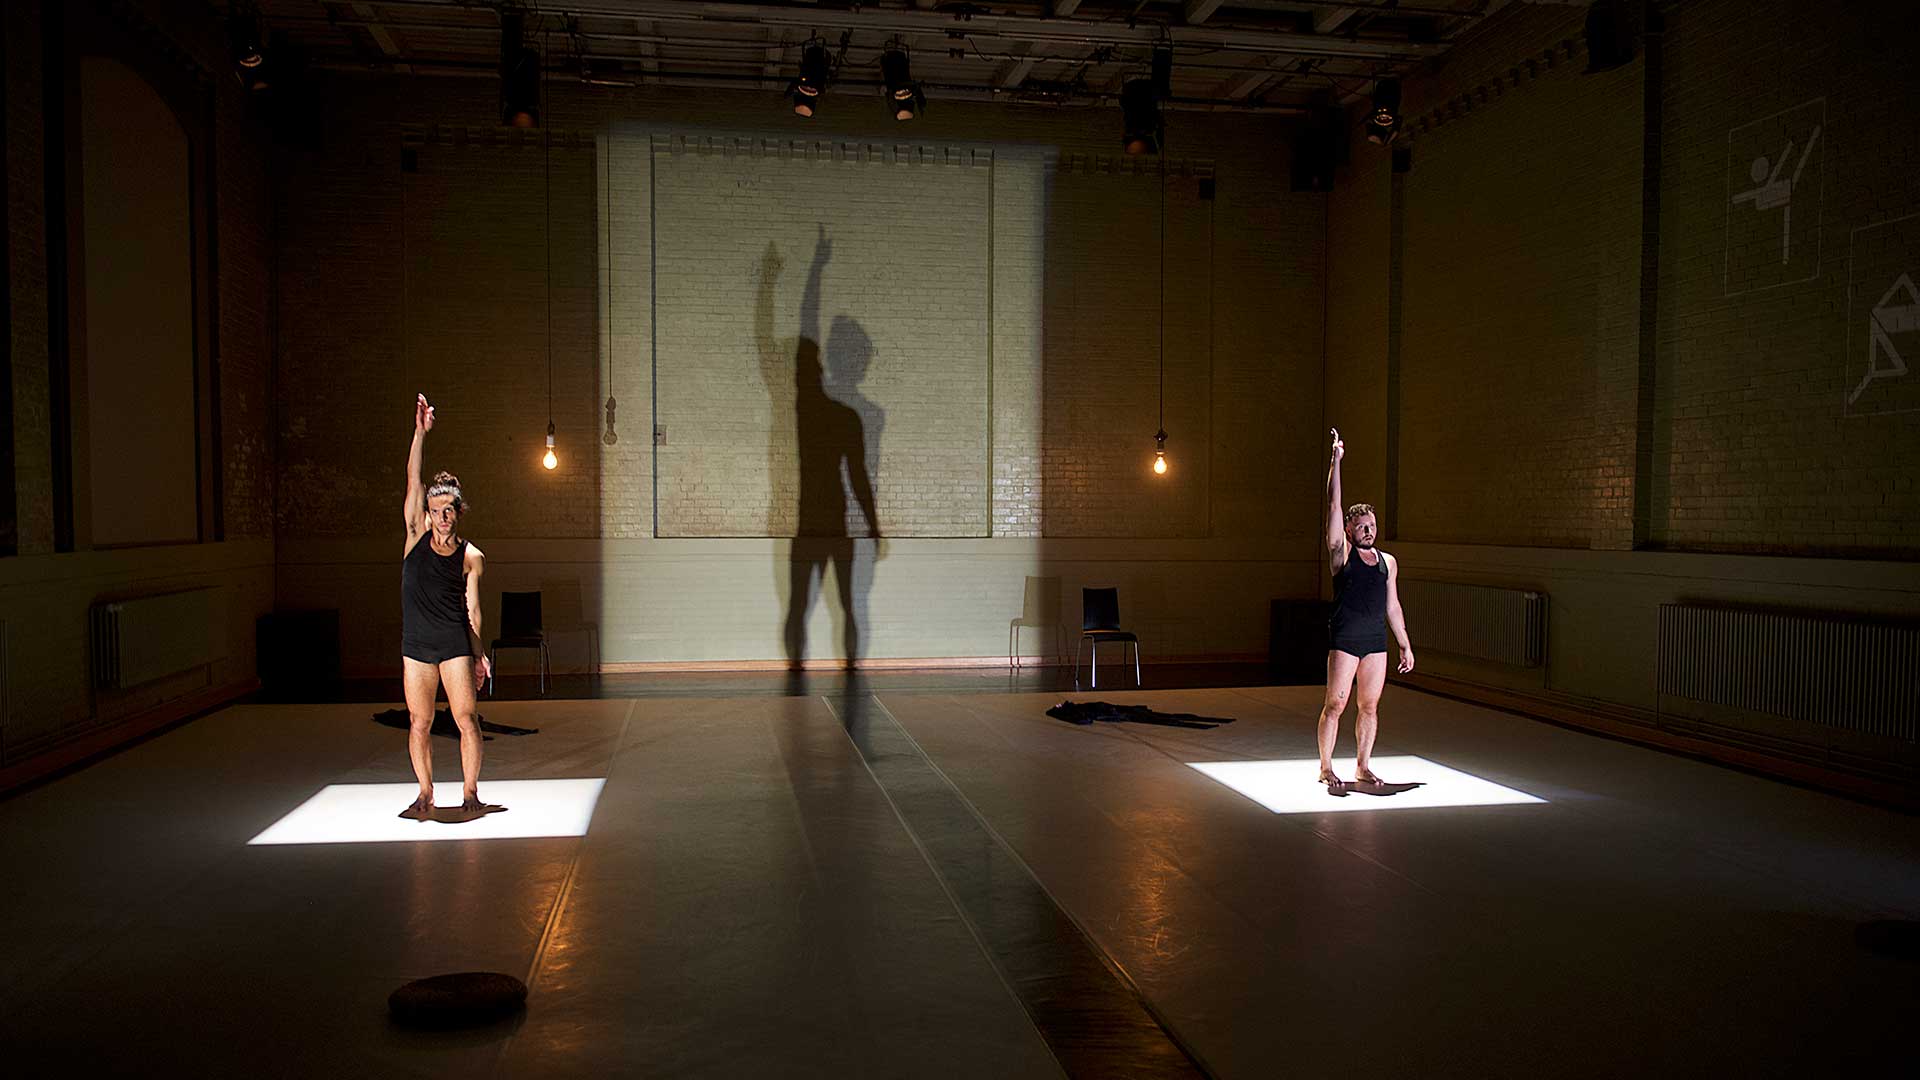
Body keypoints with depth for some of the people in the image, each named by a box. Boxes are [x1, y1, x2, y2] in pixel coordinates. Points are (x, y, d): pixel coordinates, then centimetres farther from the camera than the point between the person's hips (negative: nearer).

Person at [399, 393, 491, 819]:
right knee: (419, 724, 5)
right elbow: (413, 481, -8)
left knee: (466, 719, -3)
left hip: (455, 644, -1)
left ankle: (470, 792, 10)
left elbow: (472, 609, 5)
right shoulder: (417, 535, 1)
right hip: (416, 644, 1)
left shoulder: (471, 557, -1)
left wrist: (479, 653, 1)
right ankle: (425, 795, 17)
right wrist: (420, 432, -16)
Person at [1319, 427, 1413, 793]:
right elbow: (1334, 505, -7)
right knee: (1336, 704, -5)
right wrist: (1337, 460, -11)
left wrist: (1405, 644, 17)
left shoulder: (1388, 561, 14)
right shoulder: (1341, 552, 0)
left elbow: (1392, 606, 19)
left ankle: (1363, 766, 18)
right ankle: (1326, 767, 3)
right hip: (1344, 638, -5)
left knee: (1370, 706, 8)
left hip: (1376, 639, 5)